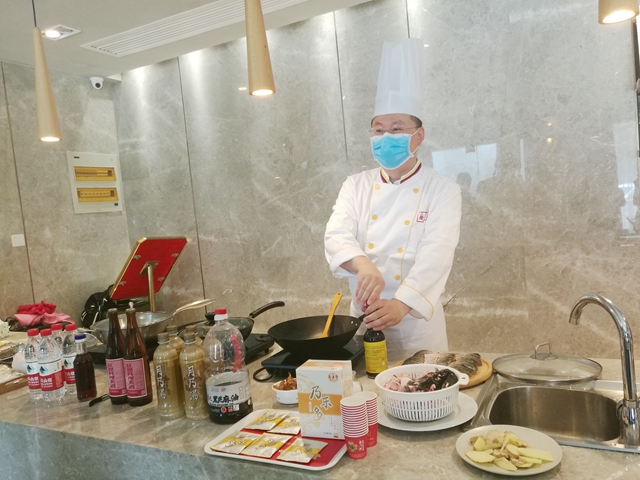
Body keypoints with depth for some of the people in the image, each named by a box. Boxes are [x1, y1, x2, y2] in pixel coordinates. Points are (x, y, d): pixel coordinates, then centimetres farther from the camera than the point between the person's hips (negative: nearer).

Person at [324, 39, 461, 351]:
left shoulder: (443, 191, -6)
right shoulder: (356, 186, 3)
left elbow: (435, 255, -19)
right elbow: (338, 235, -13)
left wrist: (402, 304, -35)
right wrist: (363, 264, -35)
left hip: (416, 324, -2)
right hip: (362, 322, 3)